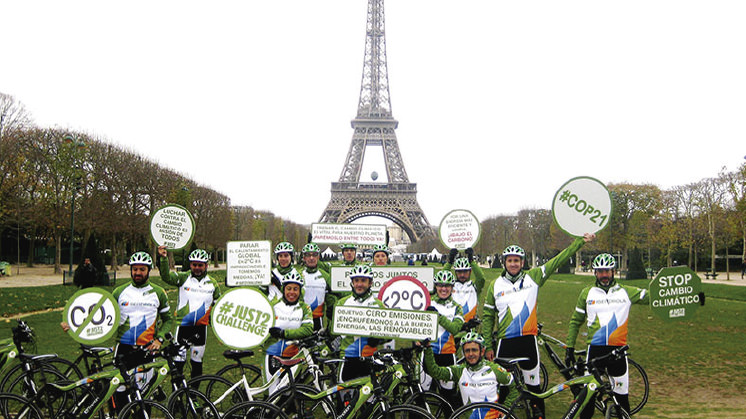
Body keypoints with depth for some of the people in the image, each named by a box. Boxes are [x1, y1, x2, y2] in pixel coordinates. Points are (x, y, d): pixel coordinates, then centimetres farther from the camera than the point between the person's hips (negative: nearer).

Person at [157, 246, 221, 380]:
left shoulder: (213, 284, 7)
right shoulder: (183, 278, 0)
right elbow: (167, 277, -18)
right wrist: (163, 259, -33)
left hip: (201, 327, 2)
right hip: (183, 325, -2)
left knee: (197, 362, 11)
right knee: (178, 361, -1)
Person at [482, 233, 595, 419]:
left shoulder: (533, 277, 3)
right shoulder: (495, 285, 3)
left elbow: (557, 261, 3)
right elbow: (487, 316, 7)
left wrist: (580, 241, -1)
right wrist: (488, 346, 4)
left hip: (528, 339, 0)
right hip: (505, 341, 0)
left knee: (533, 383, 8)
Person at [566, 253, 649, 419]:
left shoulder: (627, 292, 5)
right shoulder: (587, 293, 7)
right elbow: (575, 321, 12)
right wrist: (569, 348, 8)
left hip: (618, 349, 0)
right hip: (595, 348, 0)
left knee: (622, 394, 5)